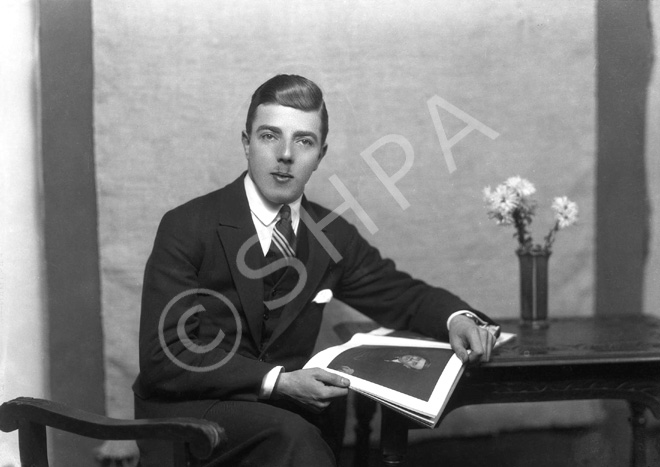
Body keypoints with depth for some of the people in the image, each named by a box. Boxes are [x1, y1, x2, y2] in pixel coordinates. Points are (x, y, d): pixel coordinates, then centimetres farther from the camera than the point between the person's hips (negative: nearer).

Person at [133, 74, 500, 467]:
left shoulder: (332, 236, 6)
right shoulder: (187, 227, -9)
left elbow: (405, 295, 18)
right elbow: (164, 359, -15)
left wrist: (458, 318, -7)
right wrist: (277, 381, -26)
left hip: (284, 413, 5)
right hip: (187, 416, -5)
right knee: (289, 434, -33)